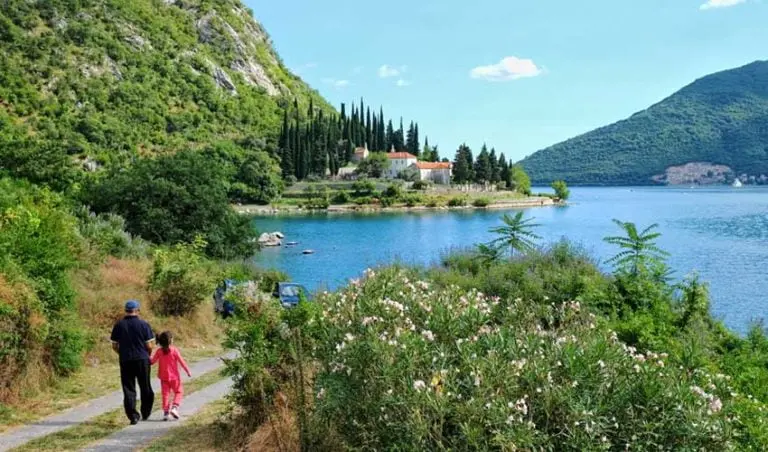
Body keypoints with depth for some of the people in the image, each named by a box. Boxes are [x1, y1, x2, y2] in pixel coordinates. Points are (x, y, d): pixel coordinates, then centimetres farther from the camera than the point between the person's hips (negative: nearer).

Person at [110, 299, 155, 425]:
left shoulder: (118, 325, 0)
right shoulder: (143, 325, -7)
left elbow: (114, 346, 4)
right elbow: (149, 346, -7)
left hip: (125, 361, 1)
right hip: (142, 360, -1)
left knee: (129, 389, 5)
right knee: (145, 388, 14)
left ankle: (133, 416, -1)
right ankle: (145, 413, 23)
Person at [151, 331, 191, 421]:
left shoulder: (159, 352, -4)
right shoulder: (174, 350, -12)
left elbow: (152, 361, 3)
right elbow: (181, 361, -9)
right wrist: (188, 371, 0)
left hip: (164, 377, 3)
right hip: (174, 377, -3)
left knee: (165, 394, 8)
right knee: (178, 392, 11)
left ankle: (165, 412, 3)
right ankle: (174, 407, -6)